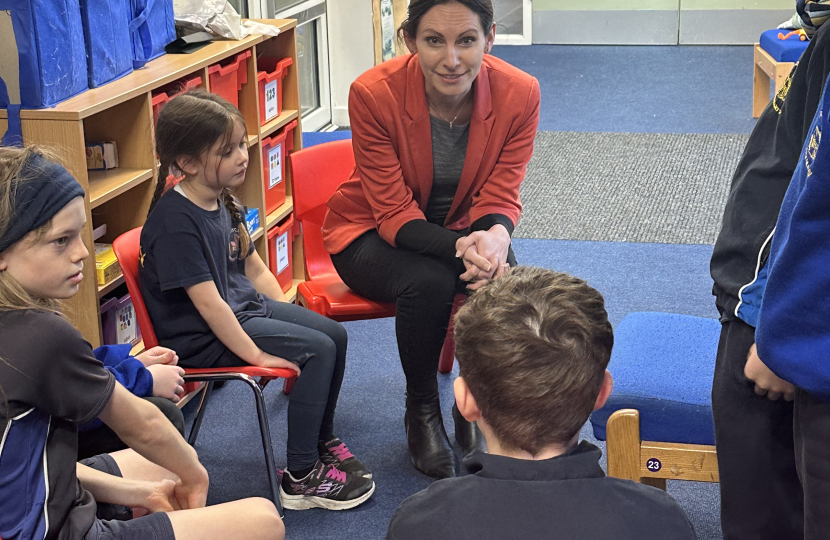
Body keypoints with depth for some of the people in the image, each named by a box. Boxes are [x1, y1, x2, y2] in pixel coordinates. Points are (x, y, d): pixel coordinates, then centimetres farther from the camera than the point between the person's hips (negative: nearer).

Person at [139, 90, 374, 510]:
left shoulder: (222, 201, 5)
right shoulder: (175, 223, -25)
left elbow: (254, 267, 16)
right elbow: (208, 303, -26)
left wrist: (287, 317, 9)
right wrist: (256, 355, -22)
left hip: (244, 308, 10)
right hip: (202, 338, -9)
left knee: (333, 333, 5)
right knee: (317, 350, -17)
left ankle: (321, 438, 25)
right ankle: (301, 476, -10)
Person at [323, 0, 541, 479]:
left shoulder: (519, 94, -20)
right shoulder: (375, 93, -26)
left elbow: (500, 197, -13)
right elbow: (395, 215, -24)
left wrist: (495, 235, -39)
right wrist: (461, 249, -44)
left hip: (465, 228, 3)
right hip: (372, 233, -2)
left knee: (502, 279, -30)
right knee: (428, 282, -34)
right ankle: (422, 411, -7)